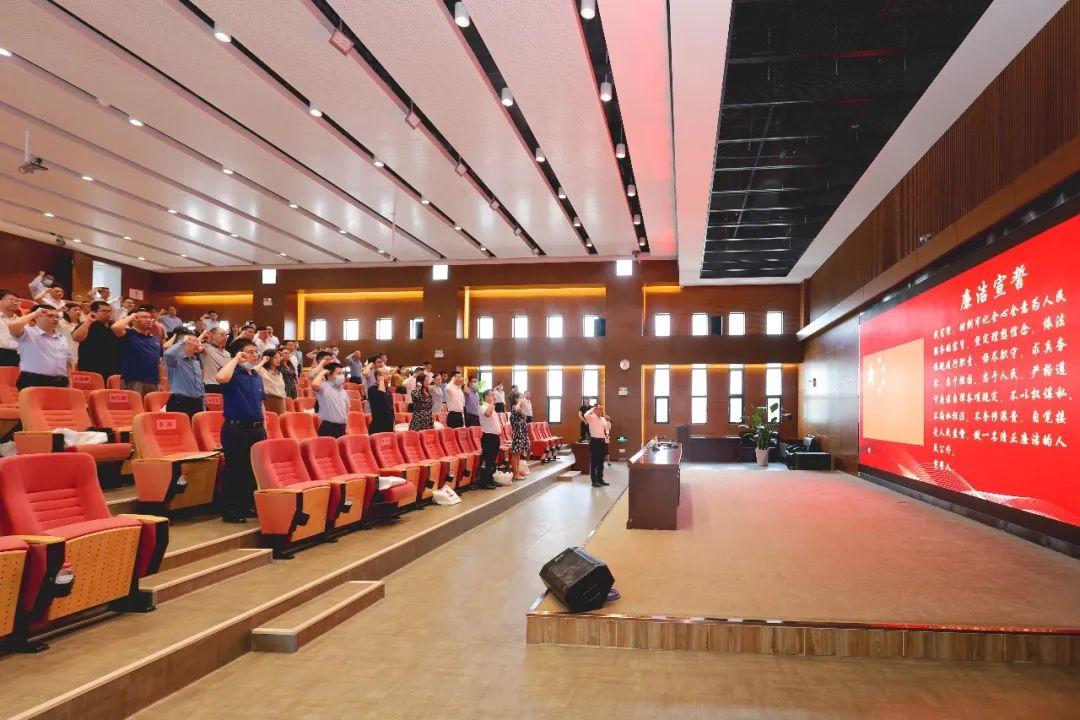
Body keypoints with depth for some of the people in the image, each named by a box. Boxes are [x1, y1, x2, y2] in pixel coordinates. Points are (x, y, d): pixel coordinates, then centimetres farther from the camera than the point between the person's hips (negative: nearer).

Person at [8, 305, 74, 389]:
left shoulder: (61, 338, 21)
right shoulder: (29, 333, 1)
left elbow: (70, 362, 22)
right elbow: (12, 326, -22)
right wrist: (35, 313, -8)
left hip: (60, 383, 6)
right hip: (34, 382, -6)